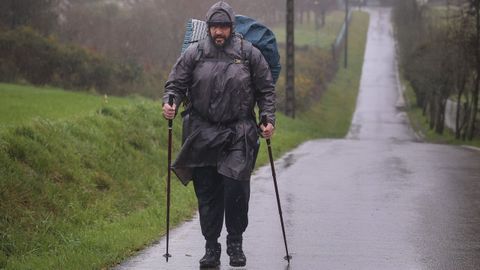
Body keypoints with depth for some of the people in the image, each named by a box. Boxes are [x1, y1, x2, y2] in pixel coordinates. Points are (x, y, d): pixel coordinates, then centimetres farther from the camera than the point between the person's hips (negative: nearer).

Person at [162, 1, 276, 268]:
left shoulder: (249, 53, 3)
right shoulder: (195, 53, 3)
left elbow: (266, 90, 9)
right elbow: (176, 84, 8)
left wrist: (268, 119, -1)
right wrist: (170, 104, -12)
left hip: (239, 135, -1)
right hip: (202, 135, 1)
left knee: (236, 189, -11)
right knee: (207, 193, 4)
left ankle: (235, 243, 7)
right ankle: (211, 248, 15)